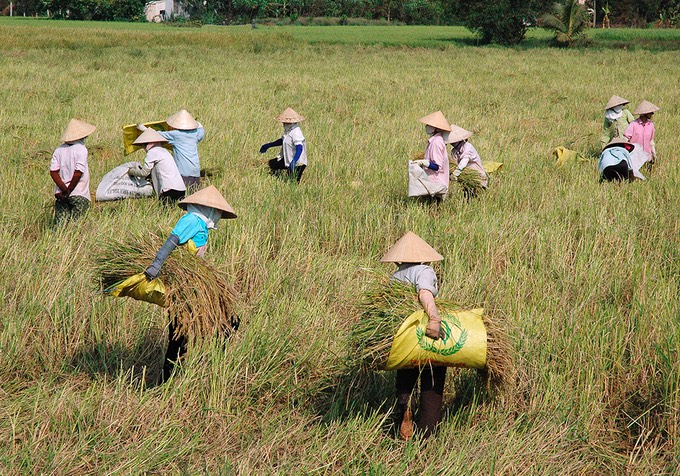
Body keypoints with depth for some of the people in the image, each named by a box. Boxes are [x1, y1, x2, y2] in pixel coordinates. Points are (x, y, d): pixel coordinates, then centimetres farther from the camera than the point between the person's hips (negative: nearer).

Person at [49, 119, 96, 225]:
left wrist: (64, 189, -5)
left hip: (60, 195, 5)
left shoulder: (59, 150, 8)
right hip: (79, 195, -5)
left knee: (60, 225, 4)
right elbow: (78, 173, -16)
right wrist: (68, 192, -8)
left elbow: (53, 172, 0)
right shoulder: (81, 149, -8)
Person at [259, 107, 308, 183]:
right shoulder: (288, 130, 4)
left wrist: (294, 161, -48)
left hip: (297, 164, -10)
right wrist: (268, 145, 29)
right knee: (271, 164, 17)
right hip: (287, 160, 10)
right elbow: (283, 140, 23)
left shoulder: (296, 133, -27)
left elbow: (299, 148, -36)